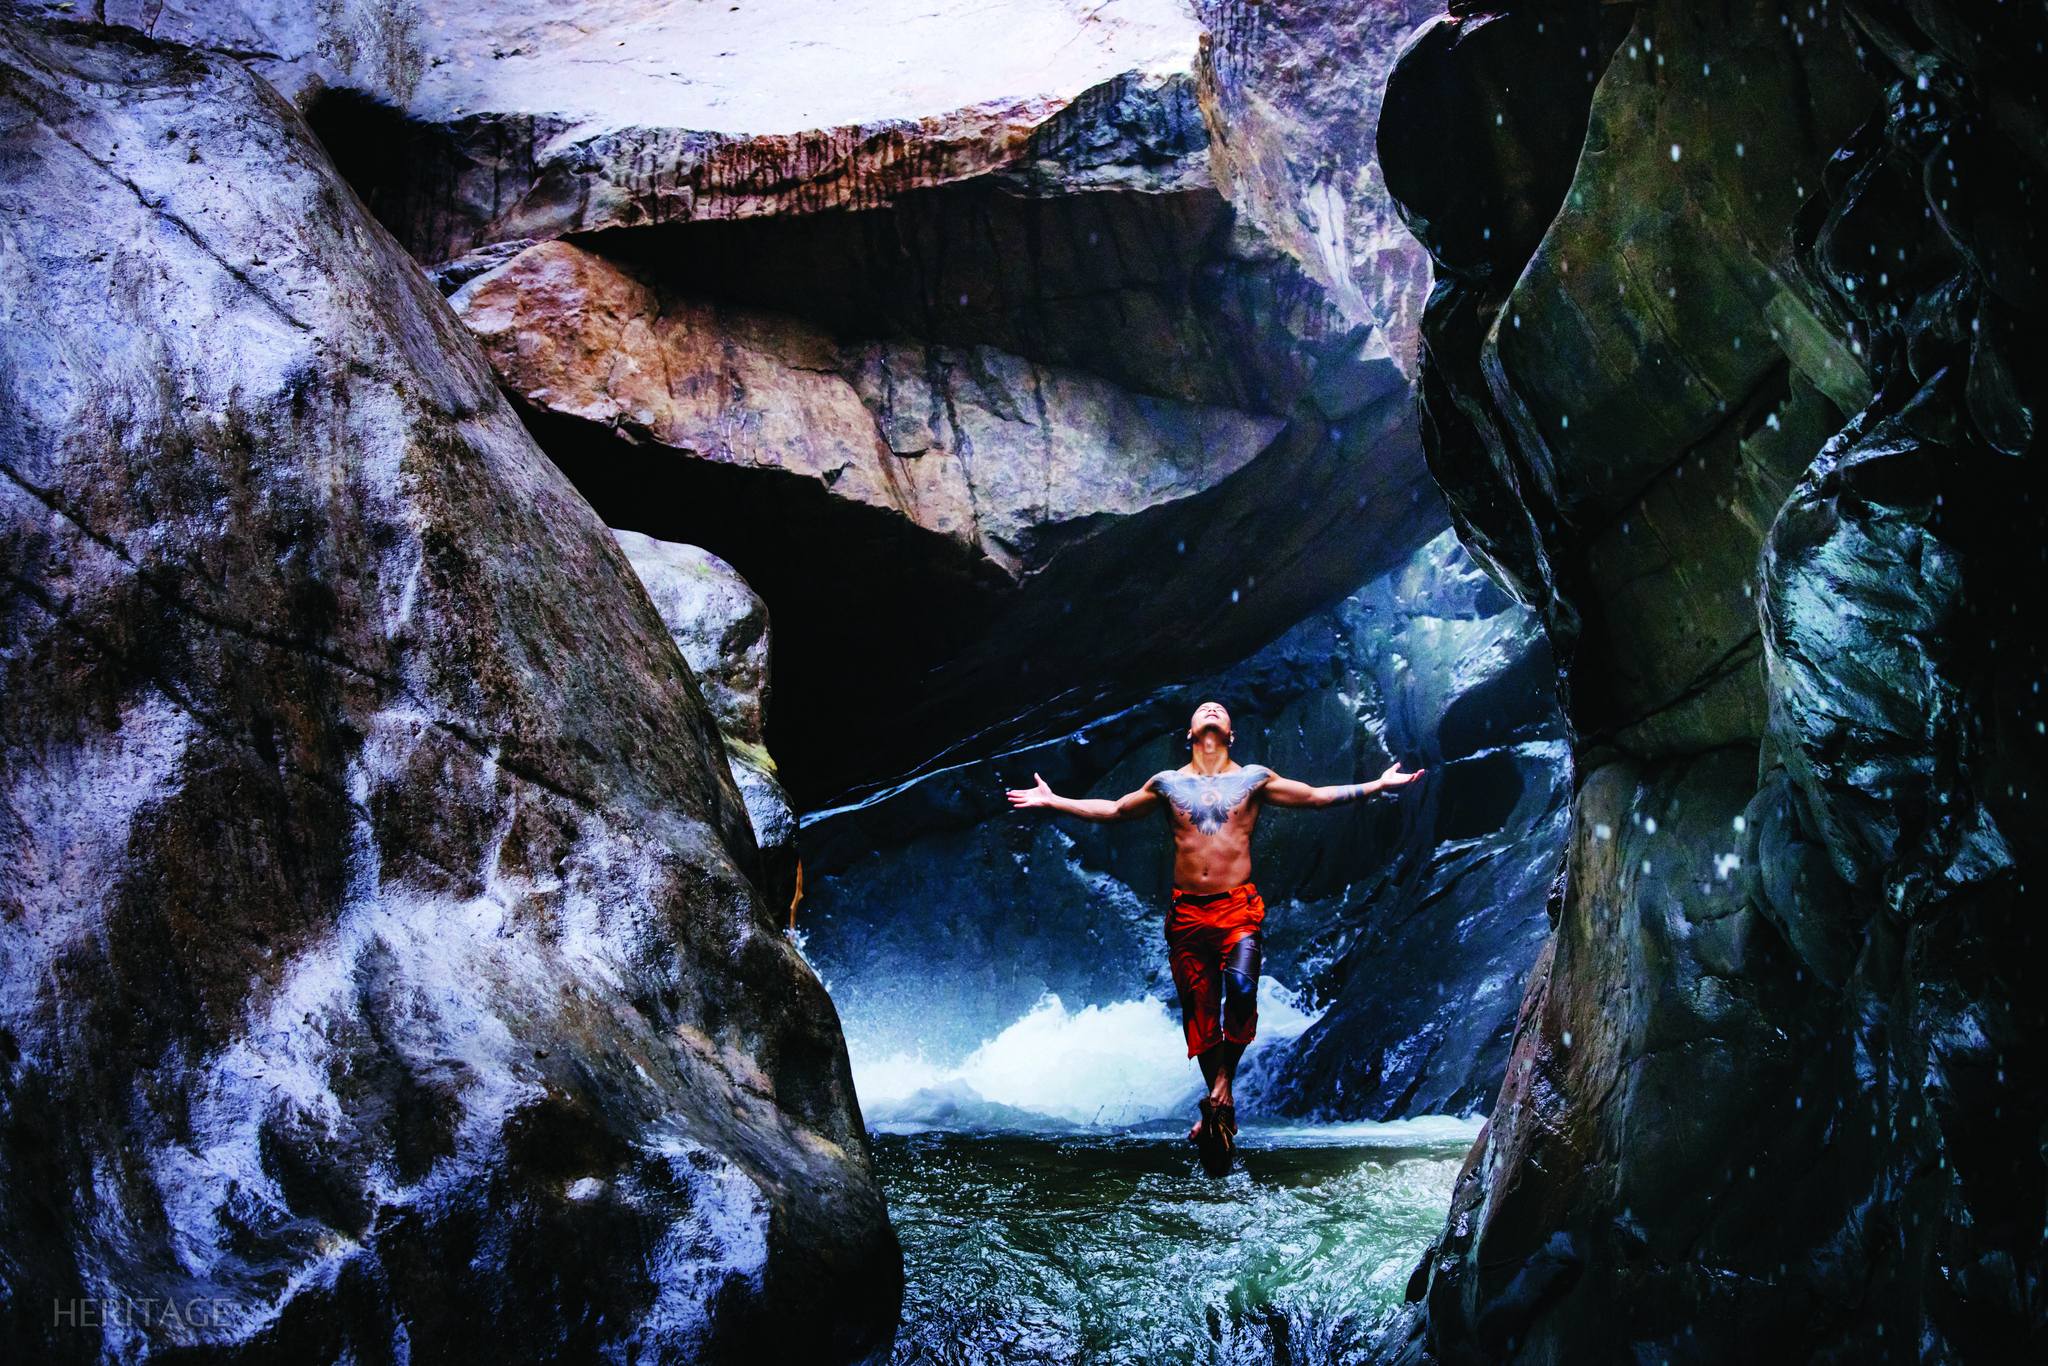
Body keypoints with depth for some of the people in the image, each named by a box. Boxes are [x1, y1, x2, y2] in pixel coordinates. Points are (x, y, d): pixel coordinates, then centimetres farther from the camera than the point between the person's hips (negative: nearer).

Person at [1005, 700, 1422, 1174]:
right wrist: (1052, 801, 22)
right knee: (1198, 1012, 2)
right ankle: (1221, 1111, 14)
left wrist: (1379, 784, 8)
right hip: (1186, 911, 2)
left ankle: (1224, 1083, -9)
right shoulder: (1167, 783, 13)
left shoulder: (1254, 779, 10)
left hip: (1238, 906, -2)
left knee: (1241, 989, -26)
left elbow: (1317, 796, 13)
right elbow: (1113, 809, 23)